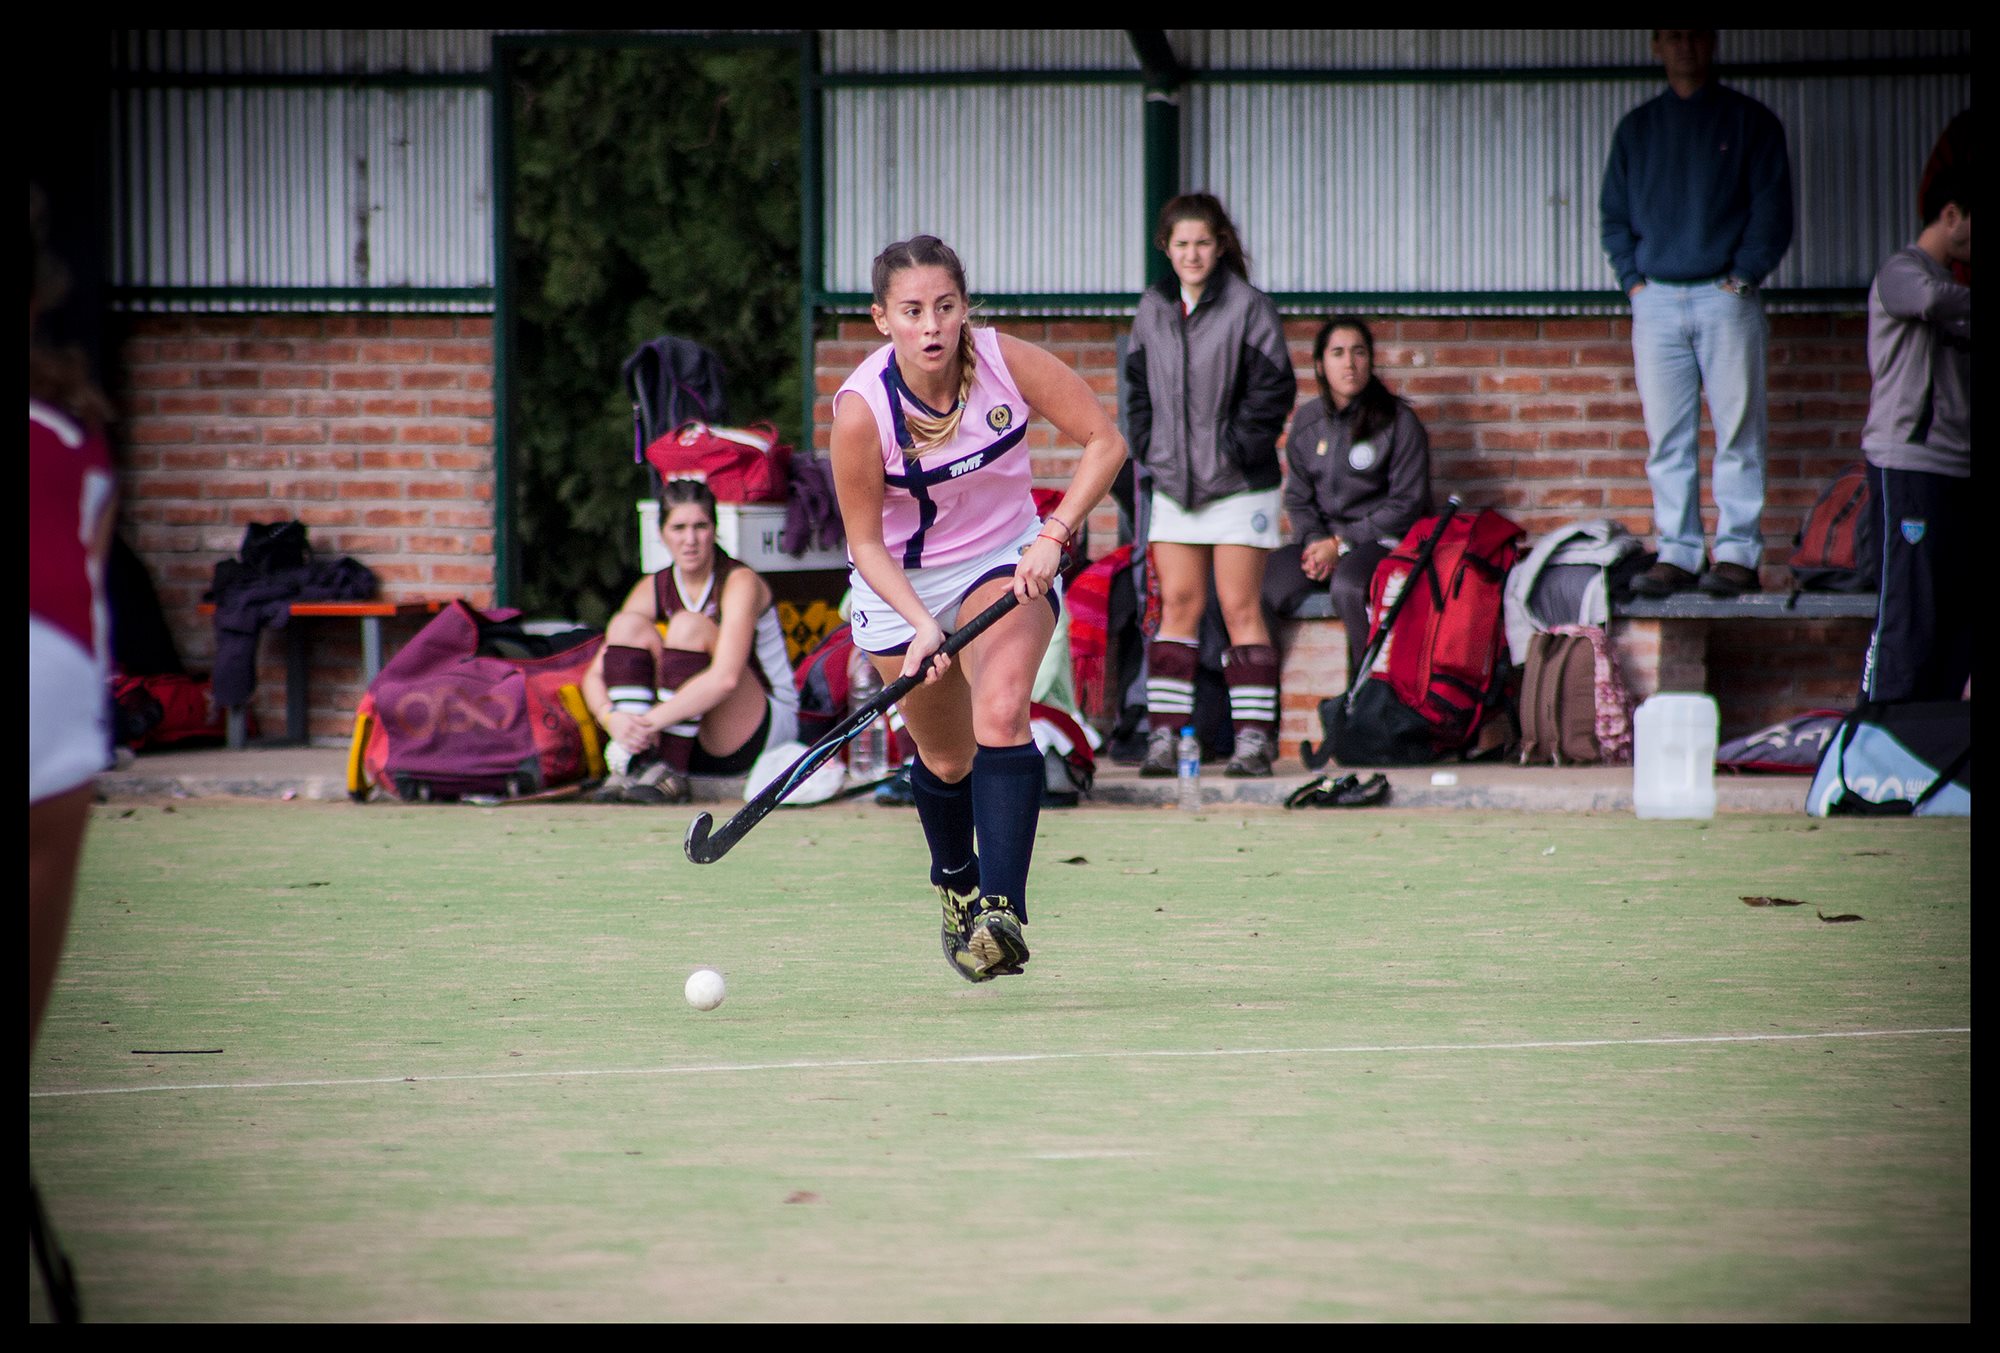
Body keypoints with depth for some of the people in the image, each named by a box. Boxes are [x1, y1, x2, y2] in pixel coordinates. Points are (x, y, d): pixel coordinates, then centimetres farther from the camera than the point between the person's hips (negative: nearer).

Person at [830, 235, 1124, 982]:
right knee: (946, 759, 10)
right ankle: (956, 886, 42)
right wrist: (921, 625, -29)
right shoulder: (861, 410, -25)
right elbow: (865, 542, -15)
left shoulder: (1007, 361, -21)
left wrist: (1054, 535, -22)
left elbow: (1103, 440, -11)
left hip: (1007, 563, 0)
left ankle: (1003, 912, -33)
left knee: (1000, 715, -25)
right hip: (902, 582, 0)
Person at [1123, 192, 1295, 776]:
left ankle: (1254, 737, 0)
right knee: (1178, 604, 4)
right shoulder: (1153, 309, 8)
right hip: (1174, 481, 4)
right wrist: (1147, 444, 5)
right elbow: (1138, 383, 17)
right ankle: (1163, 734, 5)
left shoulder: (1249, 308, -7)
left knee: (1240, 607, -4)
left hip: (1238, 484, -4)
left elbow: (1274, 389, -9)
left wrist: (1238, 448, -13)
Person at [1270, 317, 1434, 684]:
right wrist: (1315, 542, -5)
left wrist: (1342, 543, -11)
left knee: (1348, 585, -38)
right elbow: (1298, 497, 16)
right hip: (1324, 540, 5)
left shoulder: (1398, 422, -3)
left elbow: (1407, 504, -6)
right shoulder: (1307, 420, 11)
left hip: (1383, 543, -5)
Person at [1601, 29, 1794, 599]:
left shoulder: (1749, 121, 7)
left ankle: (1738, 554, -4)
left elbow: (1772, 209, 2)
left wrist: (1743, 275, -7)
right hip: (1657, 302, 3)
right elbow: (1614, 215, 17)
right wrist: (1633, 278, 4)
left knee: (1738, 433, -5)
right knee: (1666, 440, 0)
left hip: (1725, 296, -3)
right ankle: (1677, 554, 3)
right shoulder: (1636, 128, 15)